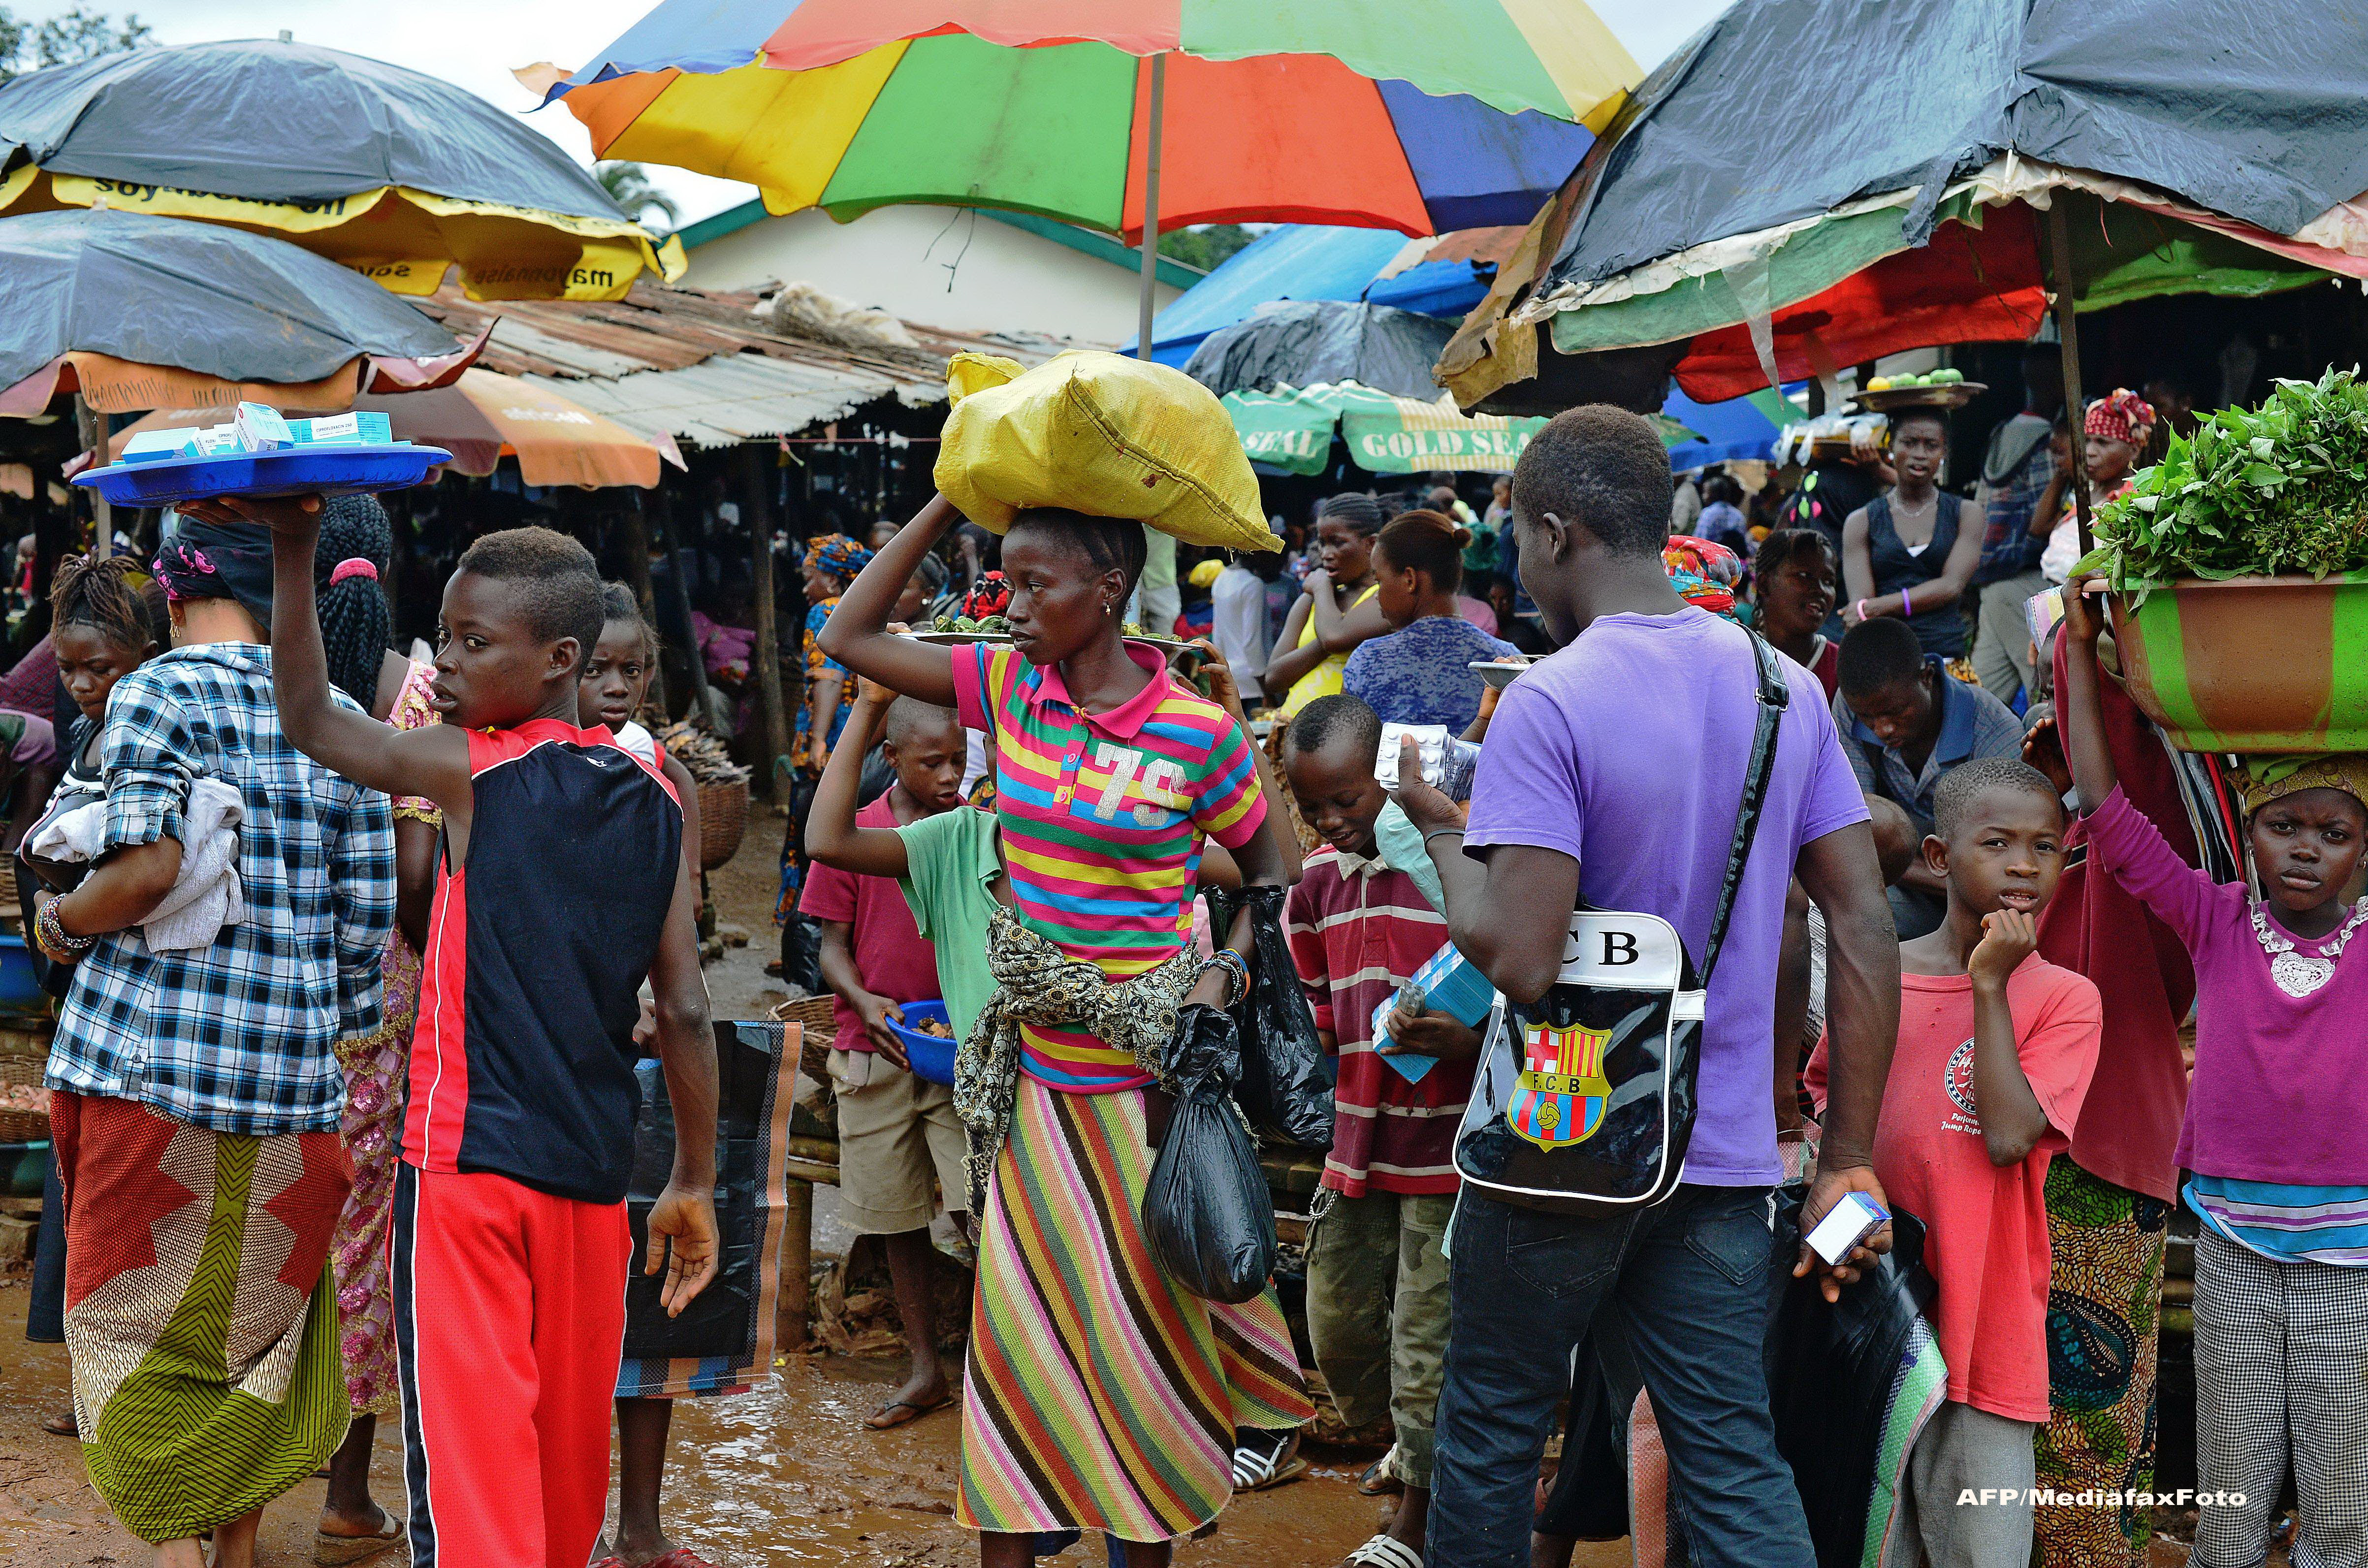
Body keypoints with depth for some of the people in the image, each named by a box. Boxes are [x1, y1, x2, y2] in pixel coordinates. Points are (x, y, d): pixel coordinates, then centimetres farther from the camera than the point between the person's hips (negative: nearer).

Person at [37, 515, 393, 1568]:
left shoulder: (153, 695, -4)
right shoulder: (343, 721, 9)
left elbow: (149, 866, -19)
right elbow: (369, 917, 7)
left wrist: (62, 921, 0)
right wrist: (345, 1031, 18)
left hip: (151, 1056, -4)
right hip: (294, 1075, 4)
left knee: (131, 1320, 7)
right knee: (254, 1323, 15)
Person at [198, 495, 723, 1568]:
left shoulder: (471, 769, -6)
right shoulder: (655, 800, 5)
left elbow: (311, 726, 8)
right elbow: (685, 1011, 4)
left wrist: (293, 555, 7)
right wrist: (695, 1183, 11)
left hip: (464, 1159, -5)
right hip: (593, 1170, 5)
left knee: (468, 1445, -6)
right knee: (568, 1449, 17)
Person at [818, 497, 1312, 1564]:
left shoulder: (1196, 732, -10)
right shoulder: (1010, 686, 2)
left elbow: (1270, 872, 2)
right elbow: (849, 639, 2)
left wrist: (1223, 974, -16)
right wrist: (951, 499, -1)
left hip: (1143, 1075, -4)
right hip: (1039, 1068, 4)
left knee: (1145, 1315, 7)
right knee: (1018, 1314, 8)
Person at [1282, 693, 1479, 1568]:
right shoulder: (1318, 881, 6)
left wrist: (1465, 1040, -32)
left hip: (1449, 1145, -7)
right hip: (1359, 1140, 7)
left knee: (1427, 1342, -1)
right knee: (1338, 1329, 15)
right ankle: (1414, 1444, 44)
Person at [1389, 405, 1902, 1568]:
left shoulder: (1548, 702, -16)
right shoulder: (1785, 687, 4)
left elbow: (1519, 961, -23)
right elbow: (1864, 927, 4)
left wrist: (1439, 830, -4)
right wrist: (1849, 1165, 8)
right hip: (1727, 1156, 5)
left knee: (1489, 1432, 14)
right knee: (1737, 1464, 9)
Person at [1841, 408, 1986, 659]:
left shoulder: (1967, 513, 13)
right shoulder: (1860, 522, 12)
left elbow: (1951, 586, 0)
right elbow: (1860, 600, 0)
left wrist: (1875, 607, -7)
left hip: (1947, 652, 0)